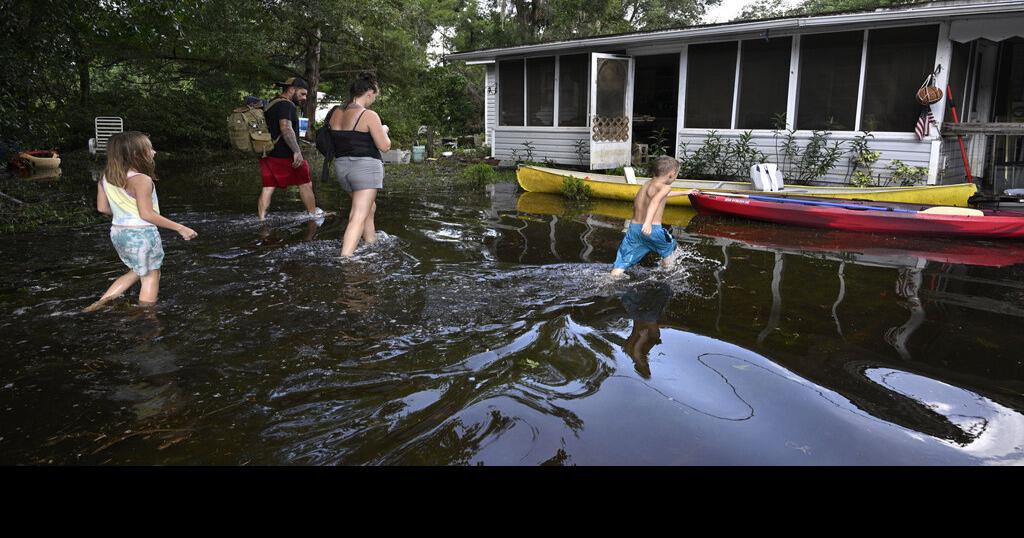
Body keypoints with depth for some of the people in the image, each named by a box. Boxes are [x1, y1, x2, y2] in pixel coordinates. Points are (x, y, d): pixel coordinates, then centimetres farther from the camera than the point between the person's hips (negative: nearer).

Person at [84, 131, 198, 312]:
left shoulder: (106, 178, 3)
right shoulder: (141, 180, -20)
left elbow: (102, 208, 8)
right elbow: (147, 214, -23)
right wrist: (180, 228, -20)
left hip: (118, 232, 8)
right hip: (141, 234, -8)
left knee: (137, 271, 26)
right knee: (151, 276, 8)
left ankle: (102, 300, 17)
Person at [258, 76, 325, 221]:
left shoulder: (270, 105, 20)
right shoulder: (286, 105, -12)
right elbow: (286, 128, -26)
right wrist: (297, 151, -31)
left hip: (267, 154, 9)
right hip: (283, 155, -9)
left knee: (268, 187, 7)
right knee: (305, 183, 5)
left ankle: (261, 219, 5)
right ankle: (313, 213, 15)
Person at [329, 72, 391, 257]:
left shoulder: (336, 114, 8)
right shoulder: (369, 115, -13)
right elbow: (385, 146, -11)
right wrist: (383, 130, 9)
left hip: (342, 166, 8)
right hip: (365, 167, -8)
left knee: (369, 207, 26)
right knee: (359, 217, -9)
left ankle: (371, 243, 35)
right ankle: (345, 259, -17)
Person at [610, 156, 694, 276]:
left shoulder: (646, 185, 23)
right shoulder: (664, 187, -4)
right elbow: (655, 200, -27)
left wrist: (684, 192, 59)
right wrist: (648, 222, -41)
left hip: (633, 228, 6)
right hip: (652, 229, -6)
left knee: (620, 266, 1)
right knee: (669, 248, 26)